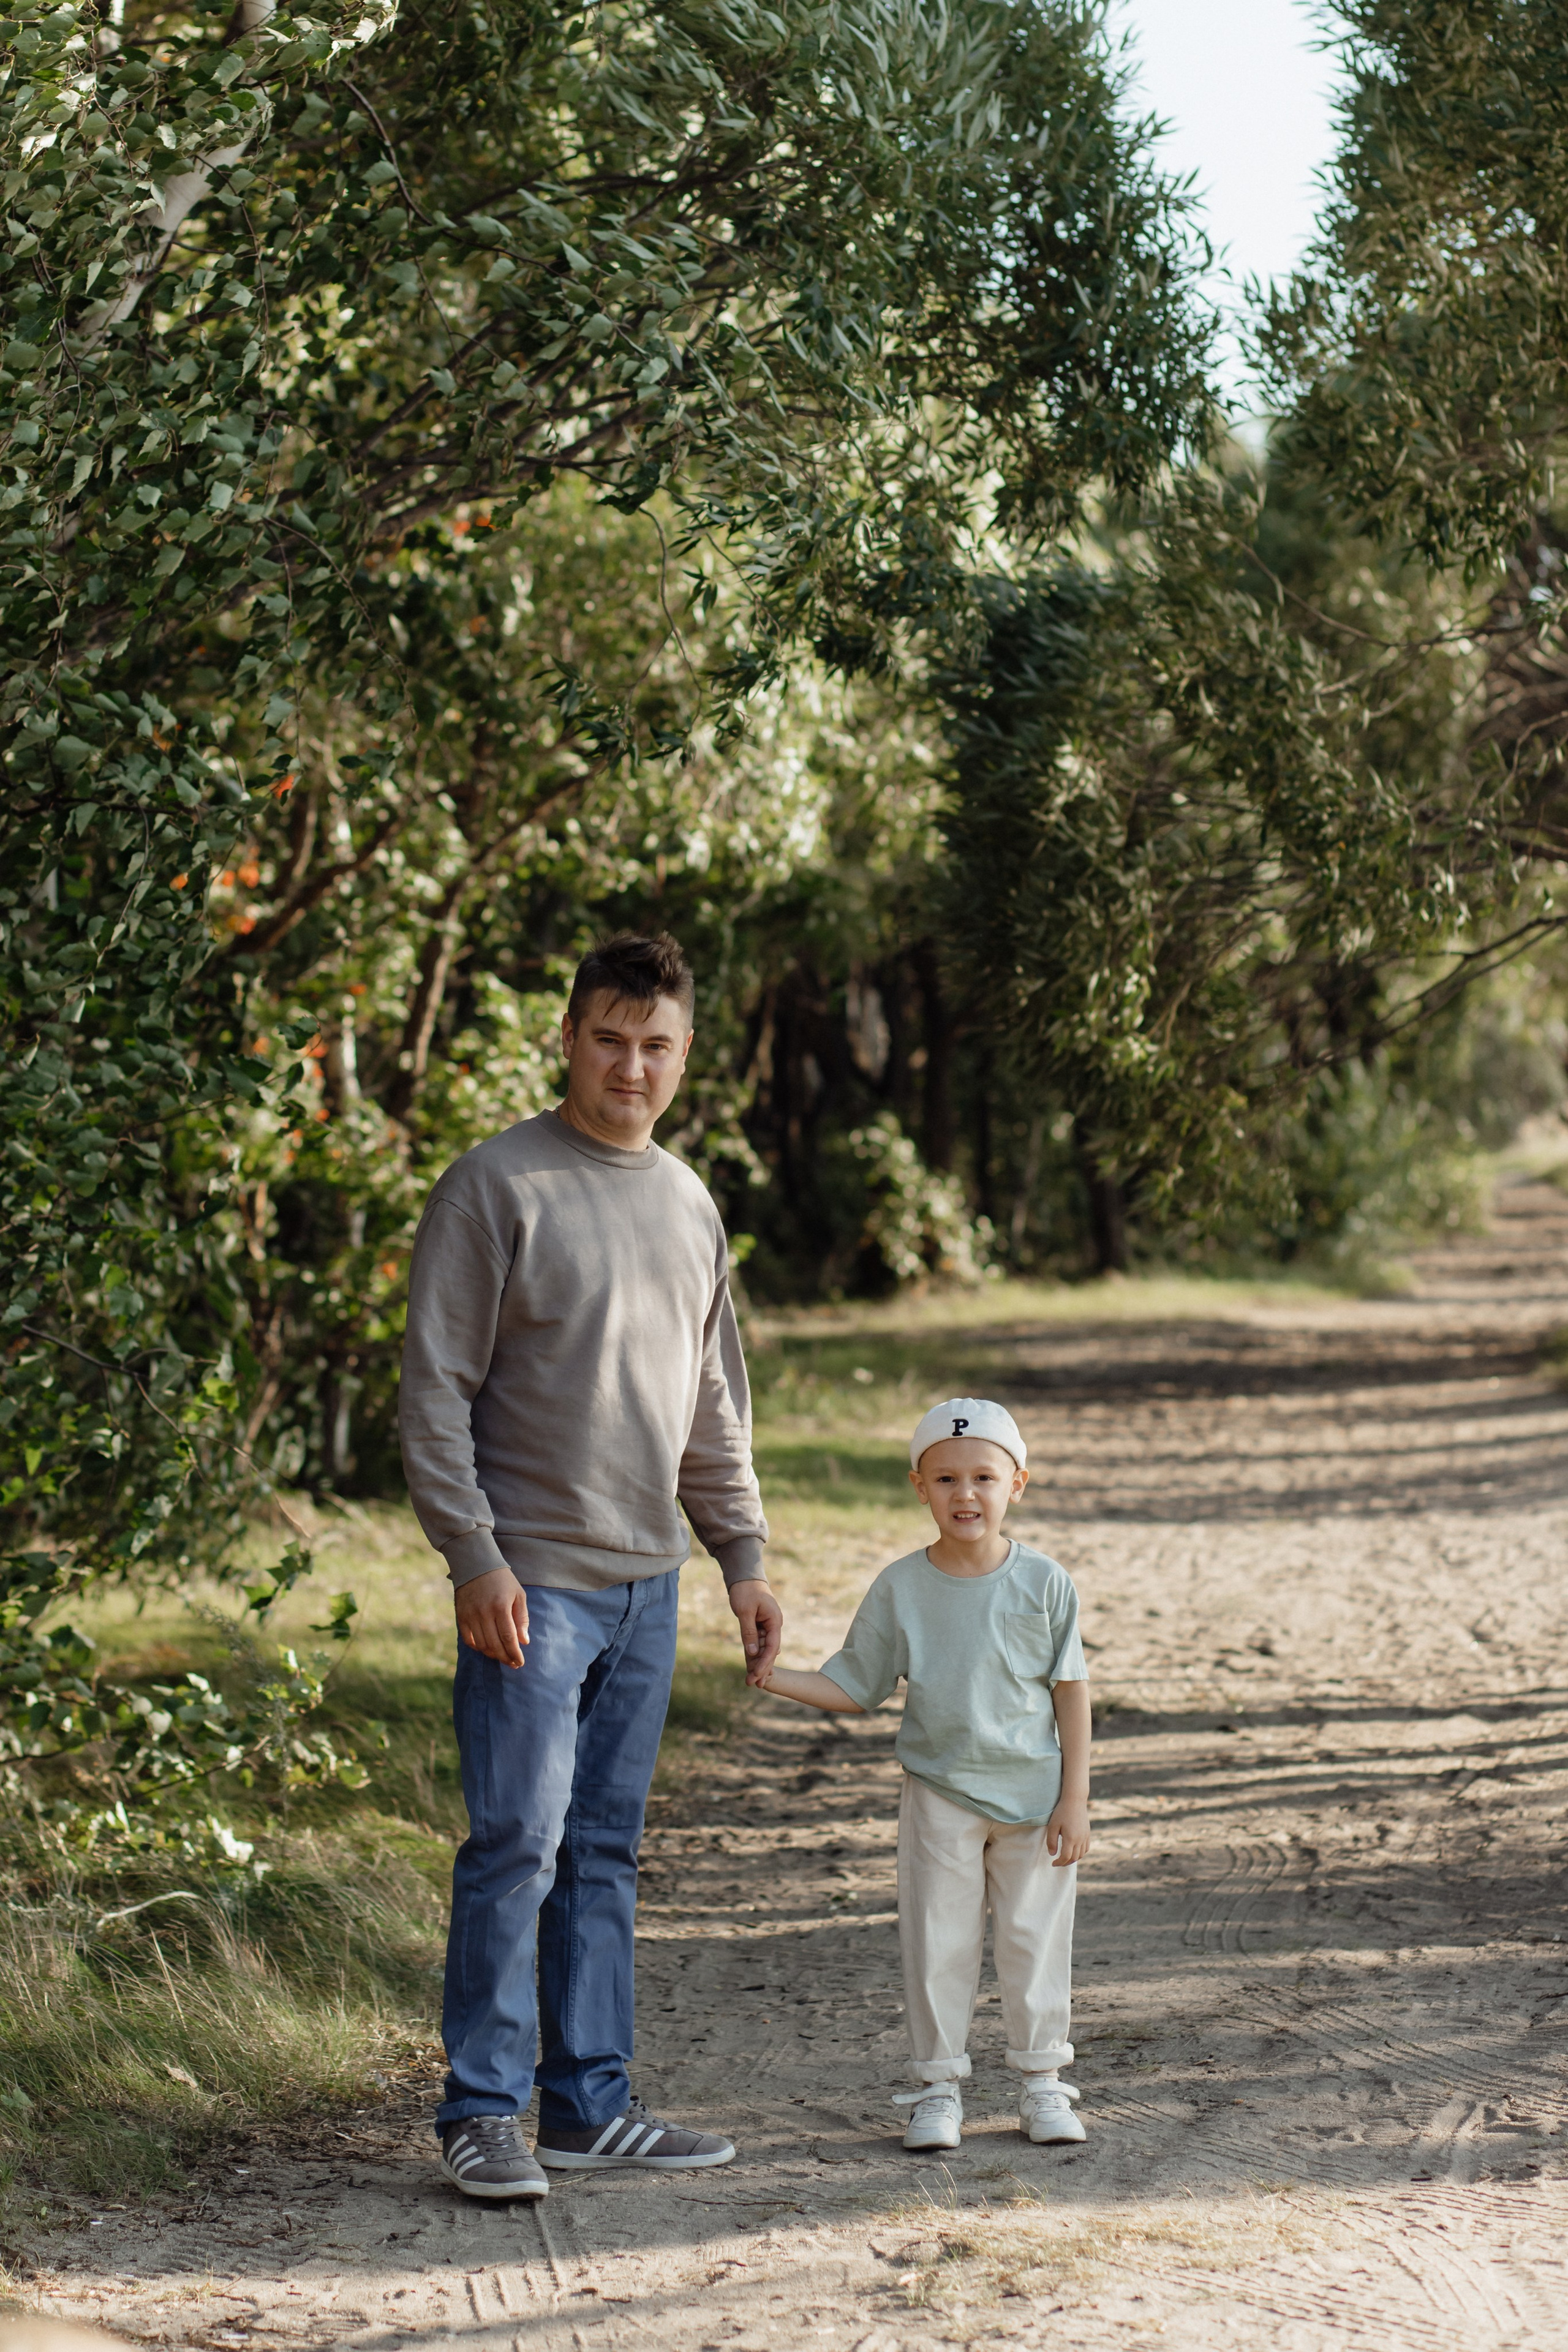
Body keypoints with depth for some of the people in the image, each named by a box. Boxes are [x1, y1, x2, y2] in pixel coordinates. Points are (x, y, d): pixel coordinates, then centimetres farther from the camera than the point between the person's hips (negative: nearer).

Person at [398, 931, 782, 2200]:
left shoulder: (689, 1204, 14)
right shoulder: (498, 1185, -7)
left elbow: (715, 1405, 21)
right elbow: (435, 1389, -9)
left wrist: (743, 1556, 14)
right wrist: (475, 1556, -16)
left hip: (646, 1582, 6)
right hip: (533, 1578, -6)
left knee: (605, 1854, 10)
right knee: (518, 1843, -7)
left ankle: (590, 2104, 15)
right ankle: (484, 2112, 0)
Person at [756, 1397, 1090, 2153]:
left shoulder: (1043, 1583, -5)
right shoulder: (900, 1588, -3)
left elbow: (1071, 1692, -2)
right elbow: (854, 1688, 3)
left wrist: (1074, 1799, -4)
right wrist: (778, 1678, -13)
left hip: (1032, 1797, -1)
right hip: (940, 1797, 1)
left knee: (1034, 1941, 7)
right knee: (936, 1944, 4)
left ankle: (1042, 2083, 22)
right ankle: (938, 2089, 15)